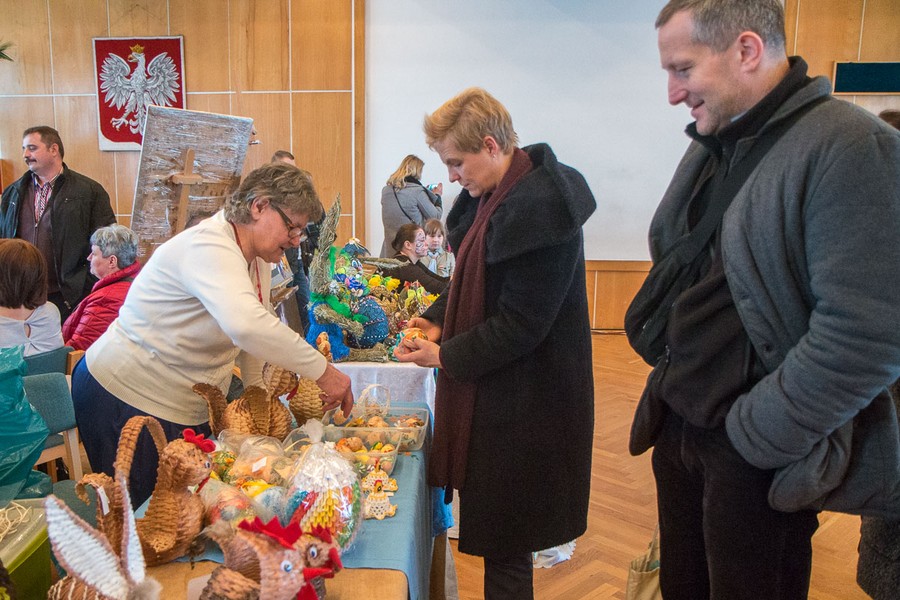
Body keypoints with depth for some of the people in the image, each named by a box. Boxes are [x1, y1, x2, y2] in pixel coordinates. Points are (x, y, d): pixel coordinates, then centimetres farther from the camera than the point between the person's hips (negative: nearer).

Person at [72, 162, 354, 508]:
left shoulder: (258, 256, 4)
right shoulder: (209, 247, -27)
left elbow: (256, 325, 14)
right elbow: (245, 324, -45)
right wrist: (322, 370, -40)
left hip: (188, 408, 9)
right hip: (129, 398, -9)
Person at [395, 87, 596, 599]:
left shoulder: (539, 207, -23)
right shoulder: (493, 196, 7)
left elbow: (521, 324, -22)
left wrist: (446, 356, -14)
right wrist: (438, 321, 2)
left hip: (524, 401, -9)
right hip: (495, 392, 9)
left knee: (503, 541, 5)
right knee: (496, 529, 19)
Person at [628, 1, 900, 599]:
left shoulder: (851, 147, -18)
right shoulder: (711, 146, 7)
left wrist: (754, 438, -18)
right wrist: (672, 377, 10)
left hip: (763, 458, -7)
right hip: (679, 426, 7)